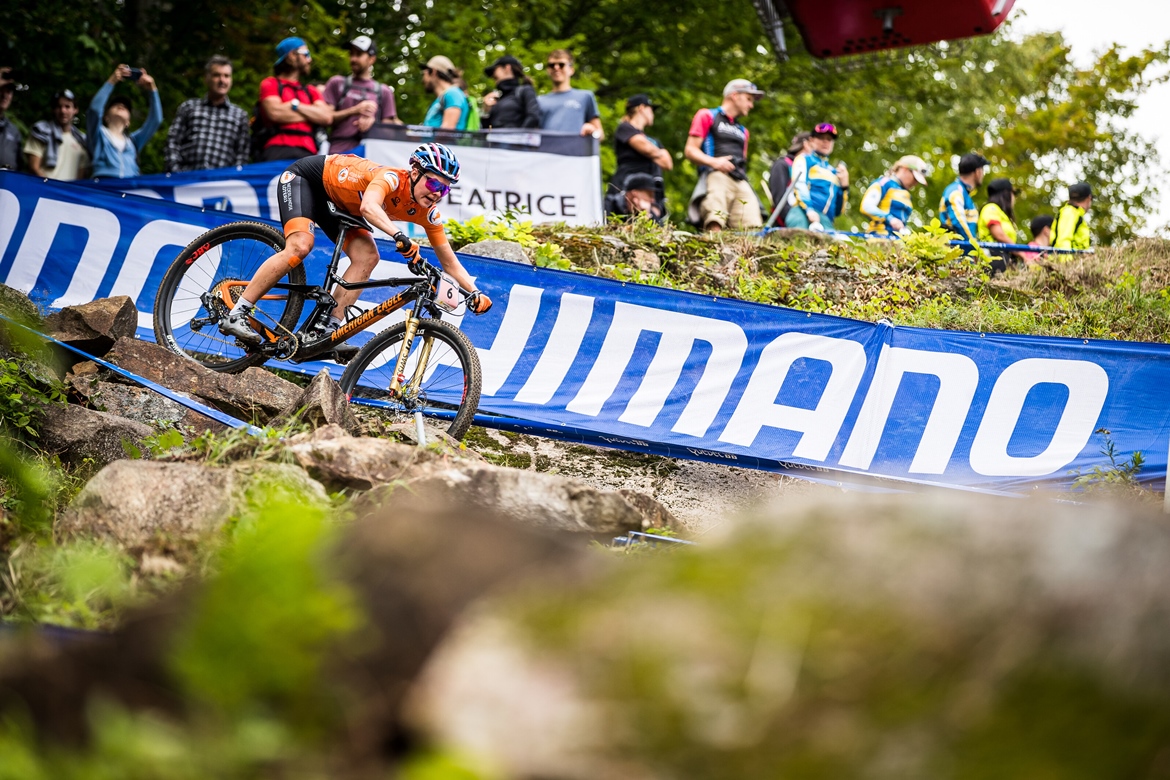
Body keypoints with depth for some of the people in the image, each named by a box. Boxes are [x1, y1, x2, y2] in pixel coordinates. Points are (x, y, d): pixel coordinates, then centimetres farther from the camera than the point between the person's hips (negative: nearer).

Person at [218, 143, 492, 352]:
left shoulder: (427, 212, -15)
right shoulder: (391, 178, -35)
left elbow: (449, 261, -11)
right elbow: (368, 207, -56)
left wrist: (474, 292, -26)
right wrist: (399, 236, -71)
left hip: (338, 203, 7)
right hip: (307, 176, -7)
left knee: (367, 257, -15)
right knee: (300, 245, -27)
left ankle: (329, 329, -14)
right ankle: (236, 315, -22)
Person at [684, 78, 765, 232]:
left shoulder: (742, 131, 35)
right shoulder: (707, 116, 16)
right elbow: (690, 150, 5)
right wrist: (714, 161, -12)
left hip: (741, 181, 5)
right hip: (717, 175, -5)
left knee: (751, 228, -18)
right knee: (715, 226, -29)